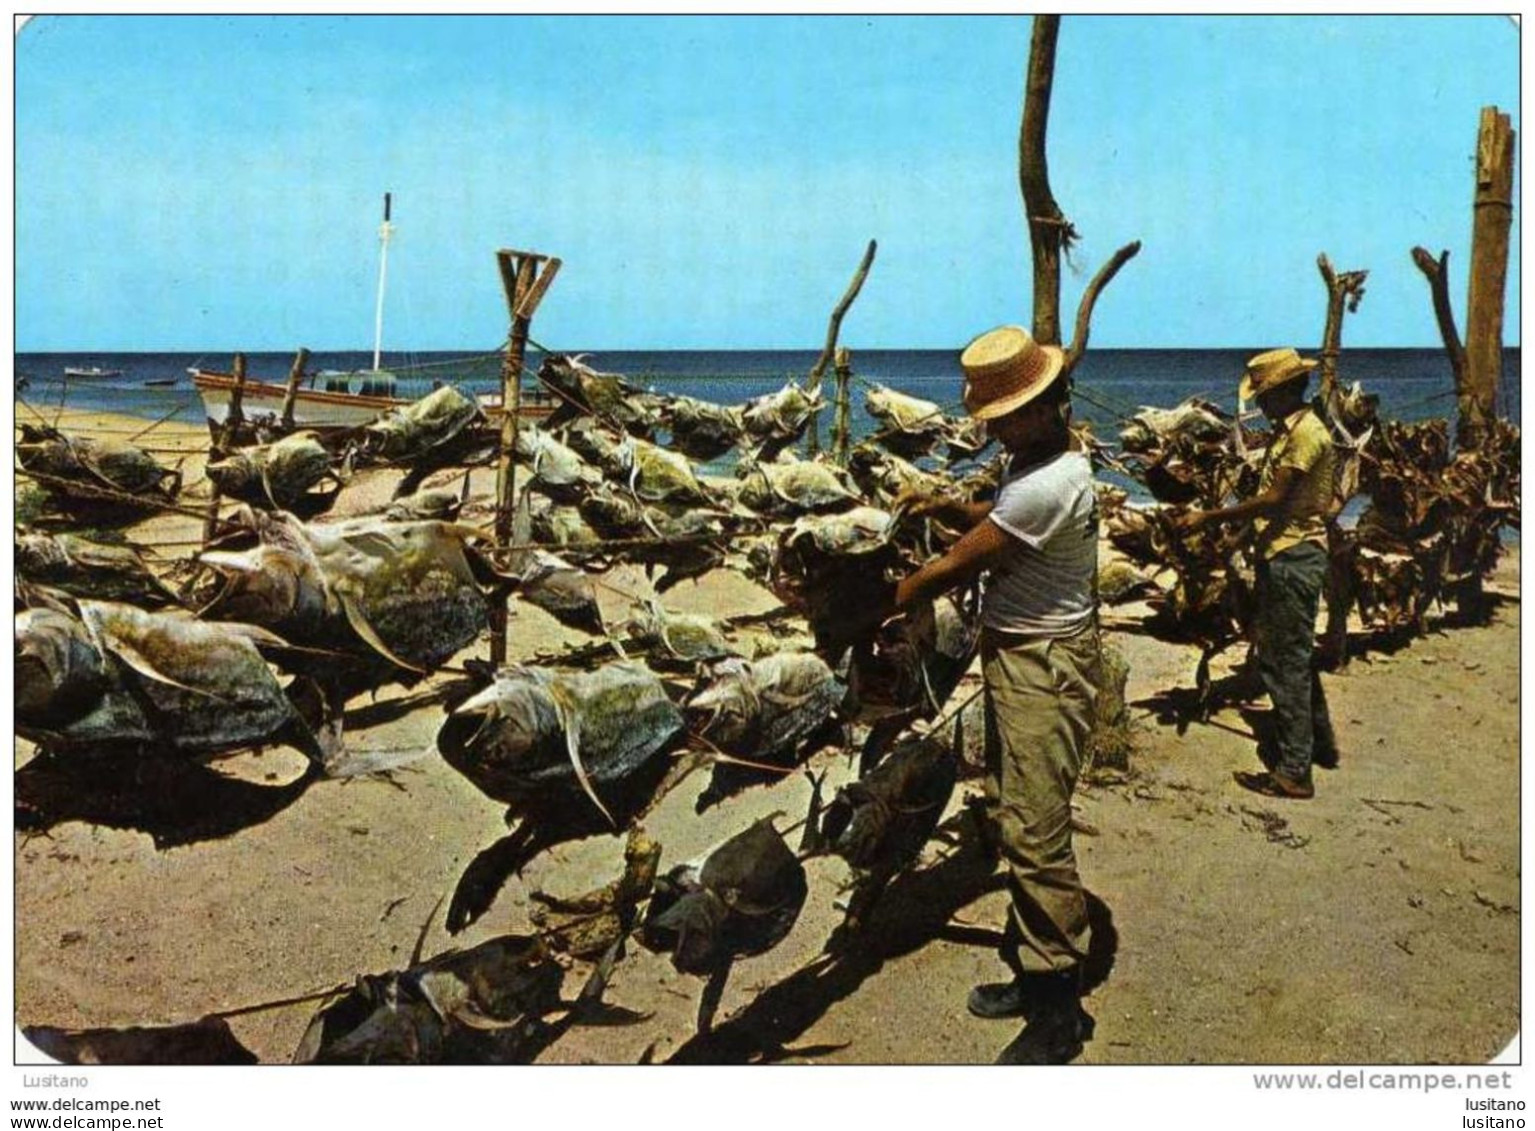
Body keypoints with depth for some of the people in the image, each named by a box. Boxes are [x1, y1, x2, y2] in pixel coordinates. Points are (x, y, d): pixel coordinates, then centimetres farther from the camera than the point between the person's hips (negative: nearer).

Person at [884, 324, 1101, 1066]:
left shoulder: (1049, 482, -25)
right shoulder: (1036, 459, 8)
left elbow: (954, 568, -20)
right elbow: (995, 524, 23)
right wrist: (944, 507, 4)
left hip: (1044, 669, -11)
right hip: (1015, 657, 11)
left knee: (1035, 836, -6)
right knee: (1008, 818, 17)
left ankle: (1057, 1015, 6)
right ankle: (1031, 968, 30)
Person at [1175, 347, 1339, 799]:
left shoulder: (1306, 432, -16)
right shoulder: (1288, 430, 16)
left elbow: (1273, 500, -20)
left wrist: (1208, 518, -17)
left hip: (1294, 558, -10)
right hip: (1280, 557, 11)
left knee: (1287, 664, -6)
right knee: (1291, 656, 20)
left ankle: (1293, 771, 0)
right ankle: (1319, 742, 35)